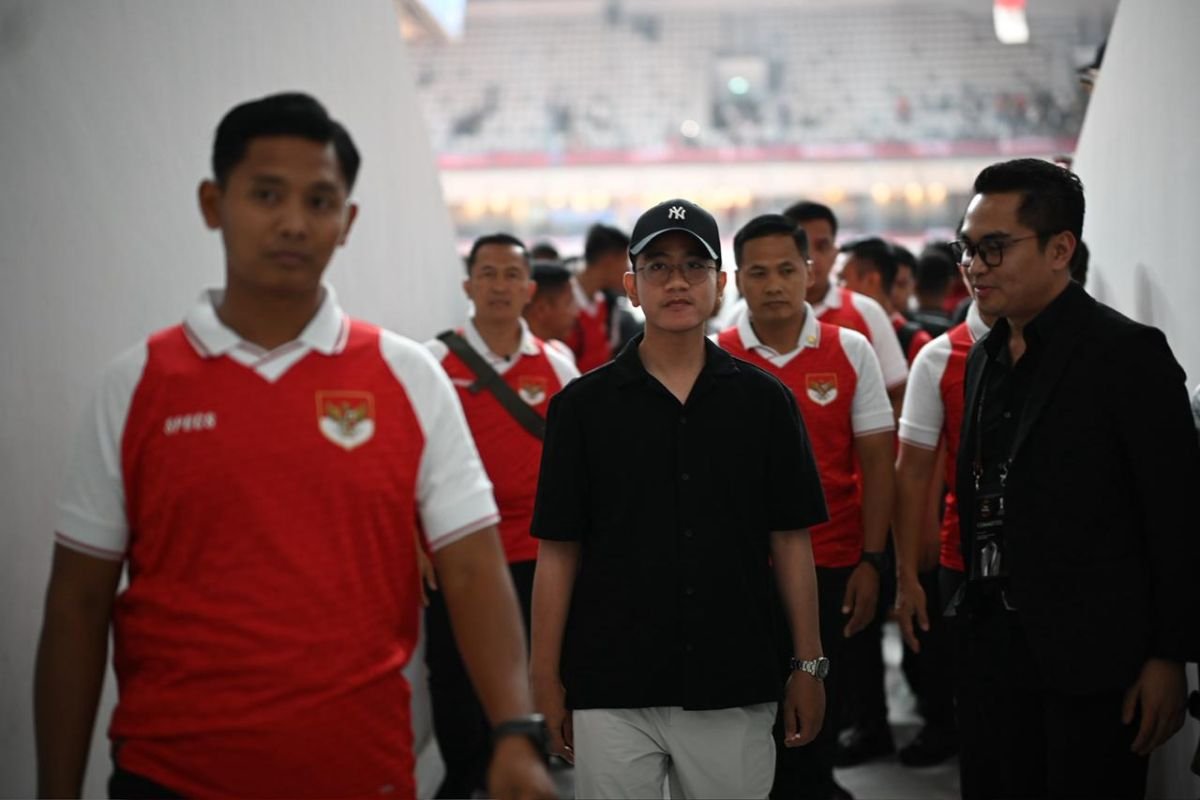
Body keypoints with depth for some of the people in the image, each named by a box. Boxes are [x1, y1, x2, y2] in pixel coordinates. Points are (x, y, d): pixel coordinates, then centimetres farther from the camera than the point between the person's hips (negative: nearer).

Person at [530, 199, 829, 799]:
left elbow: (790, 540, 5)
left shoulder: (764, 401, 3)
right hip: (611, 693, -1)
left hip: (734, 690, 1)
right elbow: (558, 550, 1)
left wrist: (808, 665, 3)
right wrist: (546, 678, -2)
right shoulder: (583, 405, 0)